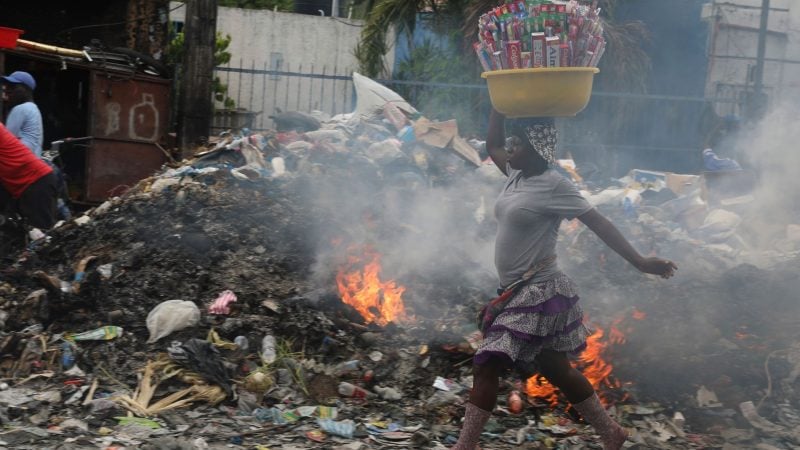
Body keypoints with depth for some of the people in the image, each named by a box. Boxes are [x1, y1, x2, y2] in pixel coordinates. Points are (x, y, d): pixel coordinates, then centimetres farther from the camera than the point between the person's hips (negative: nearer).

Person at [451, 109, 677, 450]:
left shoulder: (554, 185, -15)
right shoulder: (516, 175, 7)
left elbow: (598, 223, -15)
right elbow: (491, 145, 23)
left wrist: (640, 262, -19)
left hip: (539, 293, -9)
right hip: (518, 291, 9)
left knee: (487, 365, -8)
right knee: (557, 371, 16)